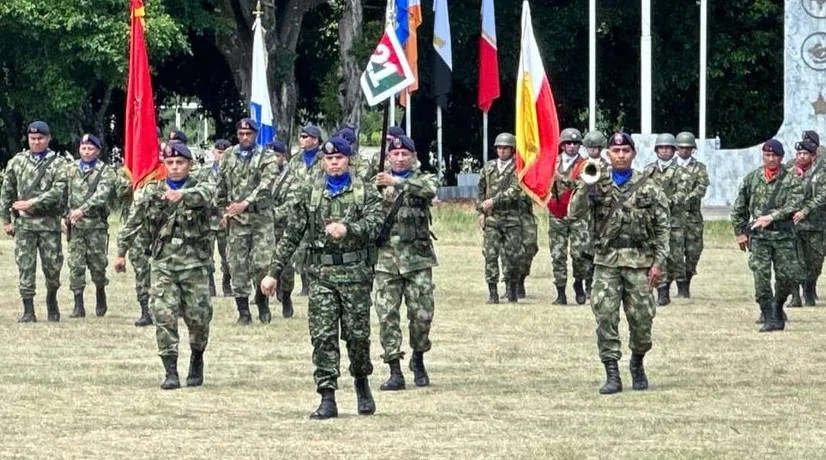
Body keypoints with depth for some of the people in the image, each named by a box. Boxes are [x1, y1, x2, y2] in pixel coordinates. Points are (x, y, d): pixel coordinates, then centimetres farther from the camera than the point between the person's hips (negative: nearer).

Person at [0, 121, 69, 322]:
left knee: (53, 266, 2)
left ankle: (51, 300, 28)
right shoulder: (17, 162, 10)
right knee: (25, 267, -3)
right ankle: (28, 311, 1)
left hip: (49, 223, -1)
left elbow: (57, 193, -10)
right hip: (23, 223, 1)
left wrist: (31, 203, -16)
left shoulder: (58, 164, 1)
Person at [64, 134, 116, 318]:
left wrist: (83, 209, -28)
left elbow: (101, 194, -16)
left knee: (98, 264, 4)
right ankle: (78, 306, -1)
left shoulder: (105, 171, -2)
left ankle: (100, 295, 28)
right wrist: (63, 216, 3)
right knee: (76, 265, -3)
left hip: (96, 224, -3)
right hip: (75, 225, 3)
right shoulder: (71, 170, 12)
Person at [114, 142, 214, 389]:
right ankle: (170, 371, -7)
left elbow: (201, 196, -26)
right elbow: (133, 222, 12)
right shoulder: (152, 192, 8)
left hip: (194, 264, -1)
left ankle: (197, 360, 28)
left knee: (198, 317, 1)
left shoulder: (200, 189, 0)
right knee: (164, 315, -11)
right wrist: (121, 252, 10)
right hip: (163, 264, 1)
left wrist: (182, 194, -46)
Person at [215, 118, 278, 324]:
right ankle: (243, 311, 6)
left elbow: (265, 185, -14)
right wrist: (223, 210, 12)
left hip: (261, 216, -2)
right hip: (236, 220, 2)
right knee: (238, 265, 0)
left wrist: (245, 203, -24)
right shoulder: (228, 157, 11)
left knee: (263, 262, -9)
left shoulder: (267, 158, 1)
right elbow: (220, 187, 17)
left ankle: (262, 301, 14)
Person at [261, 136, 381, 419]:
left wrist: (347, 228, -31)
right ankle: (327, 399, -4)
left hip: (355, 271, -1)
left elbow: (375, 223, -12)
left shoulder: (365, 192, 5)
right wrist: (274, 272, 8)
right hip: (321, 272, 1)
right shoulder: (310, 194, 10)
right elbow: (291, 235, 12)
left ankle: (361, 382, 28)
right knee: (323, 336, -5)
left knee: (357, 334, 3)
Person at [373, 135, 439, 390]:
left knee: (422, 314, -1)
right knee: (387, 315, -4)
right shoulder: (378, 182, 12)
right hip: (386, 259, 1)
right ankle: (395, 372, -1)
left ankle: (418, 360, 23)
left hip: (417, 258, -1)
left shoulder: (423, 179, 6)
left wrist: (397, 182, -30)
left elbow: (428, 189, -19)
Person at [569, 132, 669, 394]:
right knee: (605, 318, -7)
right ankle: (612, 375, -4)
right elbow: (575, 213, -4)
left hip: (639, 262, -1)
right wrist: (586, 184, -15)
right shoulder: (598, 186, 8)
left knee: (642, 319, 1)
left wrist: (659, 262, -3)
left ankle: (637, 364, 27)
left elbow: (662, 228, 5)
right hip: (607, 261, 1)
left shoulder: (648, 187, 5)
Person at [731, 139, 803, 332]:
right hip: (758, 236, 0)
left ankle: (777, 307, 27)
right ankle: (770, 318, -7)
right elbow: (739, 208, 14)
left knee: (789, 275, 0)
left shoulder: (791, 181, 0)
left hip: (783, 236, 0)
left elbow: (794, 205, -14)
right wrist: (740, 232, 10)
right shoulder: (751, 179, 7)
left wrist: (771, 217, -25)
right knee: (761, 276, -10)